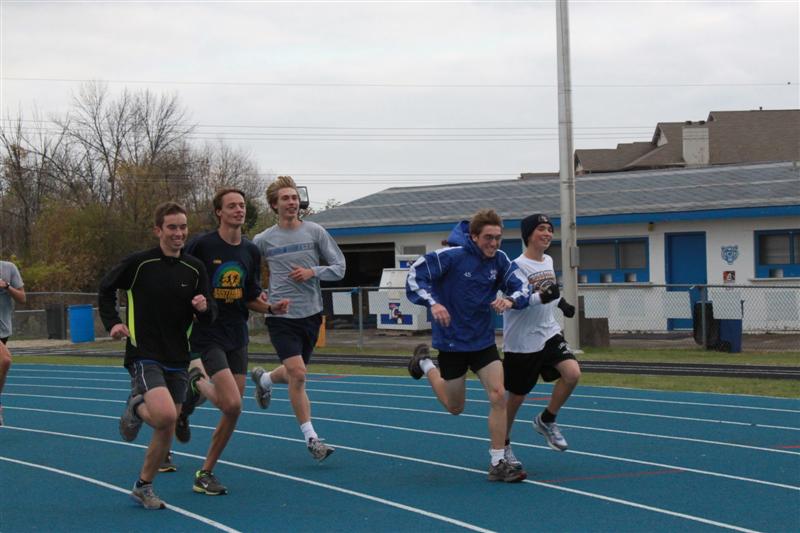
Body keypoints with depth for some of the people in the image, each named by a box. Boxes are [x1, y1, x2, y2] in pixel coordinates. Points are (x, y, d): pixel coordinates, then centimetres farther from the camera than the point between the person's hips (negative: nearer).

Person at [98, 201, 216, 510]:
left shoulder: (195, 269, 4)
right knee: (165, 415, -26)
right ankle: (136, 407, 9)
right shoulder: (139, 263, -7)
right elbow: (106, 289, 8)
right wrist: (113, 323, -3)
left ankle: (143, 487, 26)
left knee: (167, 429, 8)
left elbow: (208, 318, 8)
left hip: (177, 359, 5)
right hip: (144, 354, -5)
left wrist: (204, 308, -14)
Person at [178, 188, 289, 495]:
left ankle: (205, 473, 18)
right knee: (232, 404, -20)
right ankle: (196, 385, 11)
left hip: (237, 337, 6)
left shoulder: (250, 251, 8)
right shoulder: (201, 245, -10)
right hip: (207, 335, -6)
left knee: (233, 412, 4)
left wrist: (272, 308, -3)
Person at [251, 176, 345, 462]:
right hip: (281, 315, -3)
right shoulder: (263, 240, 0)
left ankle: (263, 378, 49)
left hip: (311, 313, 3)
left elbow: (339, 267, 1)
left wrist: (312, 272, -14)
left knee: (294, 373, 14)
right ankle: (311, 438, -4)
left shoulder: (315, 232, 1)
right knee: (297, 374, -14)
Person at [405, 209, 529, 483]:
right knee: (455, 407, 13)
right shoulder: (451, 256, -19)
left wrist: (510, 300, -24)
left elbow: (521, 288, 0)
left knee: (498, 396, -12)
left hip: (484, 341, 4)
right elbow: (414, 275, -16)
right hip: (451, 341, -3)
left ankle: (498, 464, -2)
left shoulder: (500, 260, -5)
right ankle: (425, 363, 40)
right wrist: (433, 303, -32)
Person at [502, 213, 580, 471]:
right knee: (516, 397, 4)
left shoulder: (548, 261, 8)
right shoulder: (518, 266, -17)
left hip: (549, 334, 6)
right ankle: (503, 445, 26)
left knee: (572, 373, -16)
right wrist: (542, 297, -46)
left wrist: (561, 302, 31)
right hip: (521, 341, -6)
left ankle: (546, 421, 7)